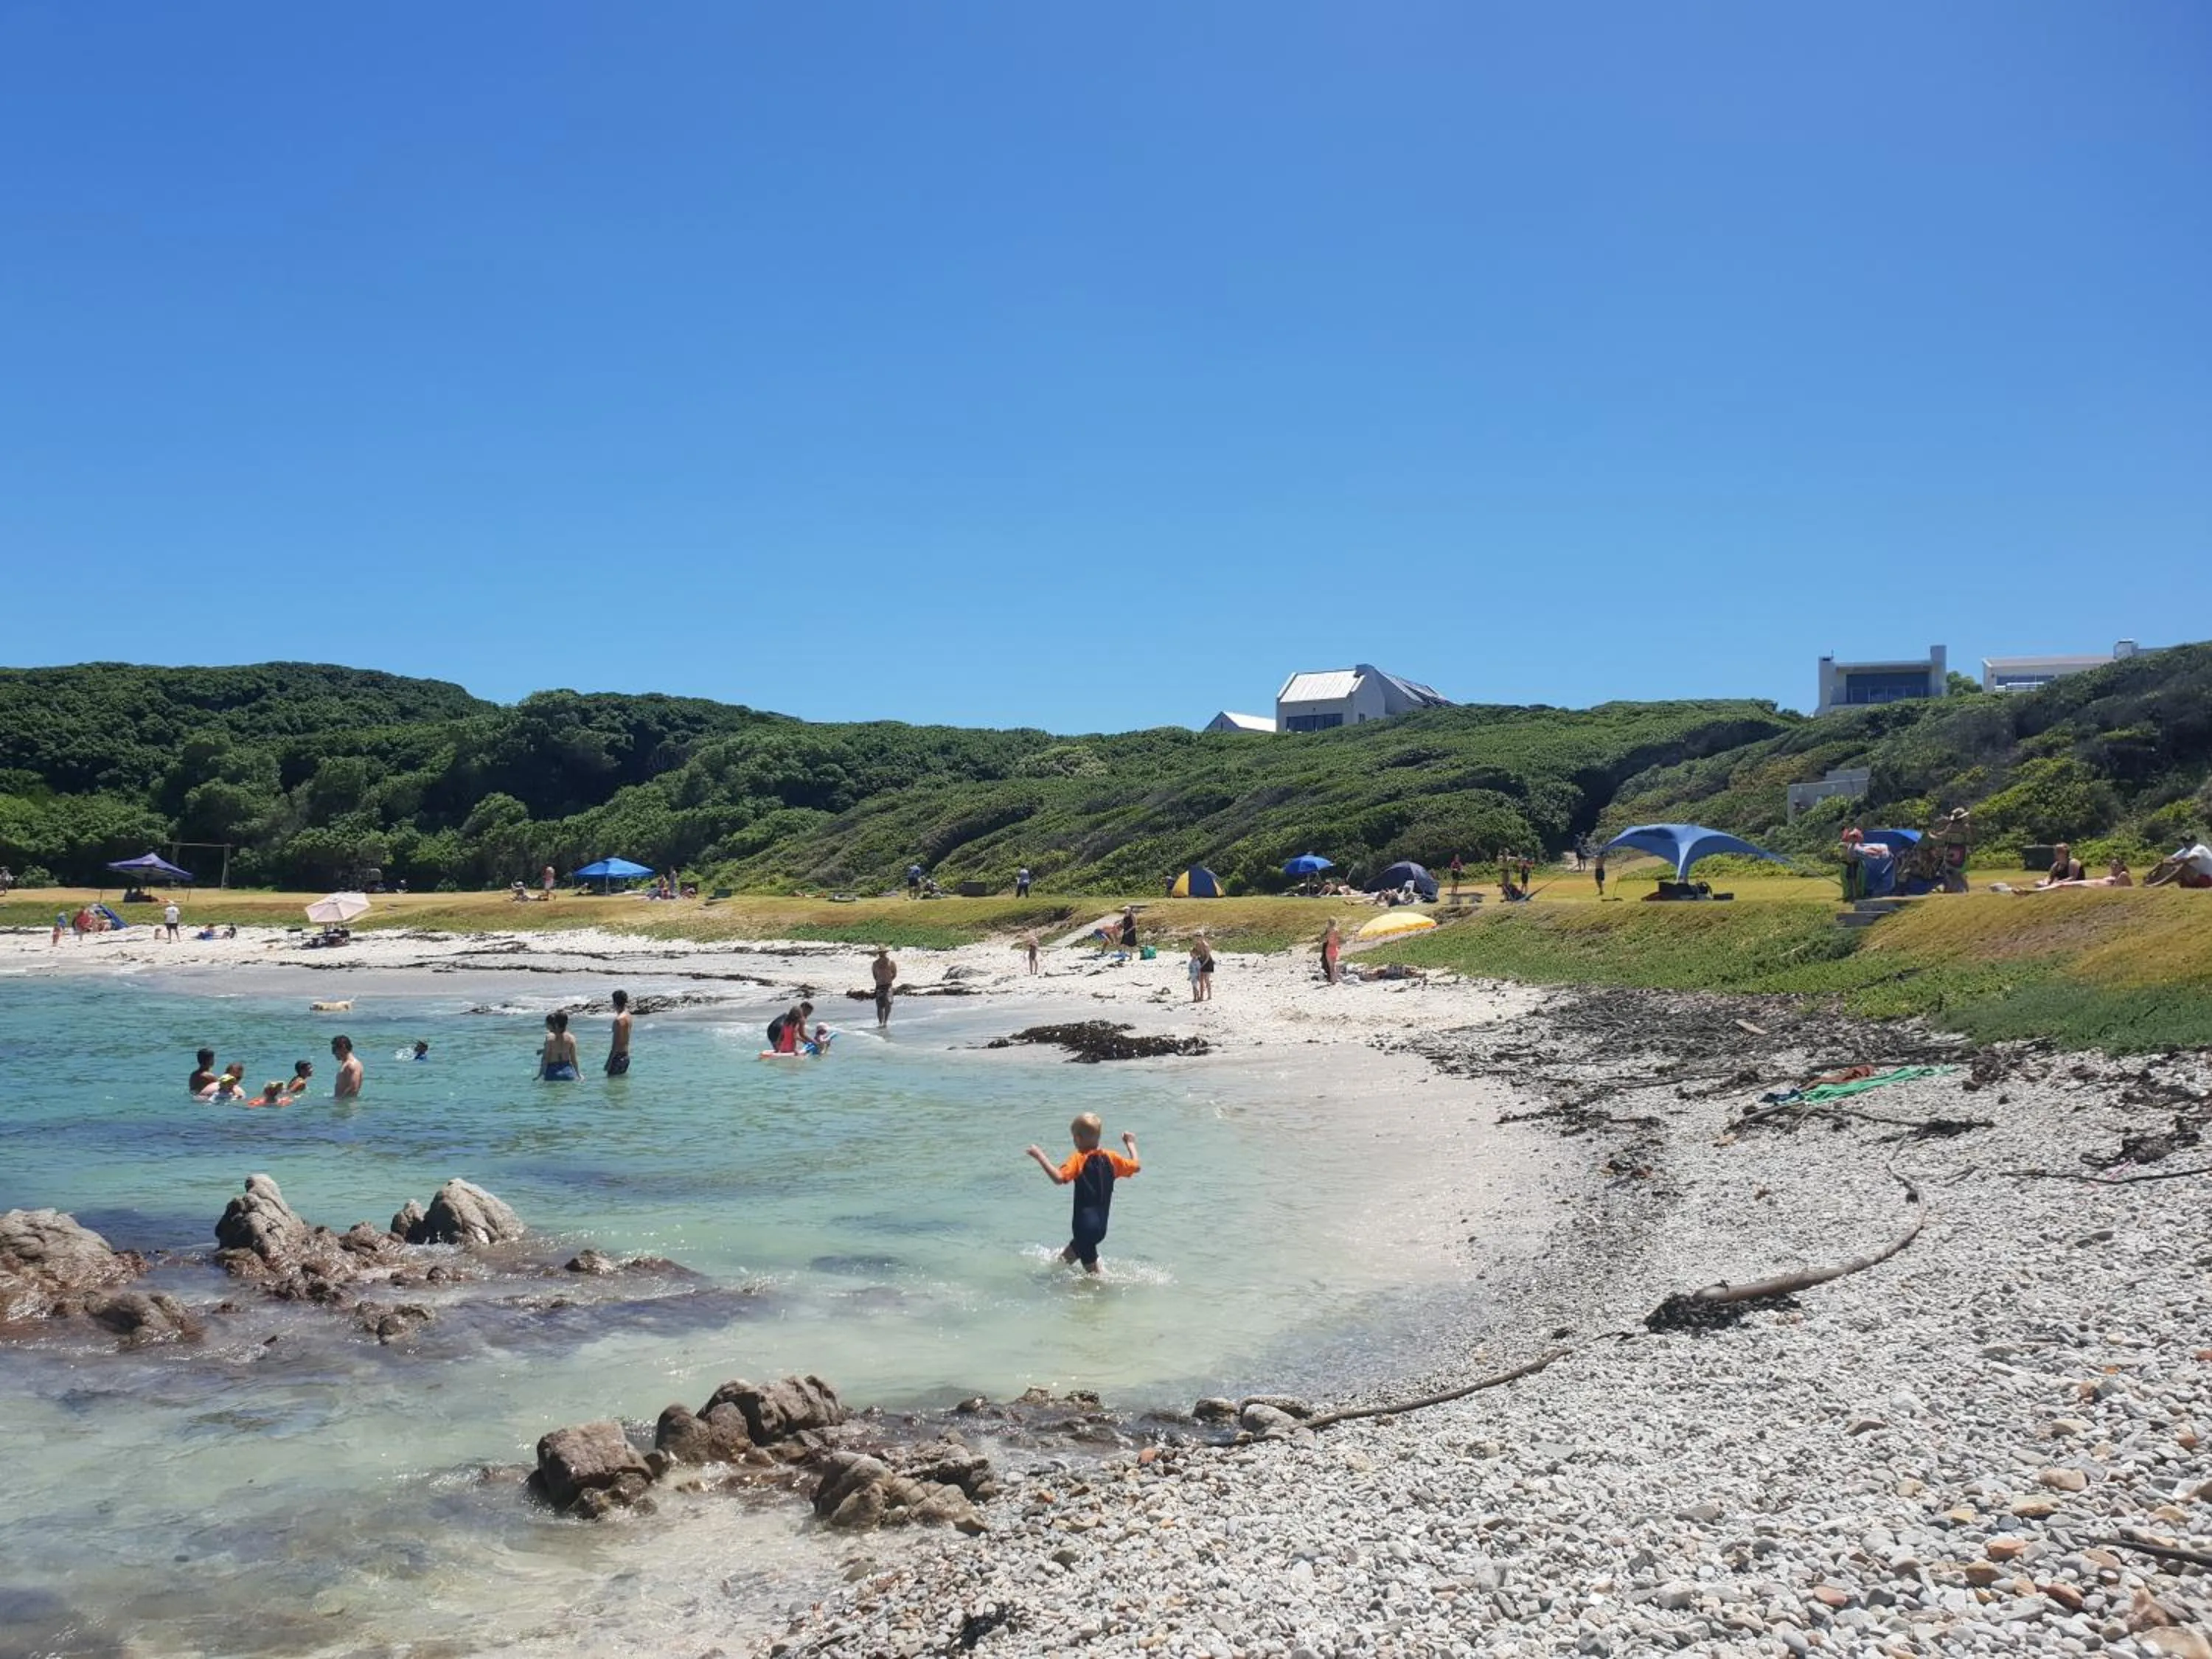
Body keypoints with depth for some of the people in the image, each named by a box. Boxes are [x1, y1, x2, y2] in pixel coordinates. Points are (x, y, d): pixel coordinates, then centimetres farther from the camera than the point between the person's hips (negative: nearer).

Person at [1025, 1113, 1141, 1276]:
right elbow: (1136, 1167, 14)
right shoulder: (1111, 1158, 3)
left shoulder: (1079, 1158, -14)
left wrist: (1040, 1157, -23)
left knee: (1092, 1271, 2)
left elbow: (1059, 1178, -29)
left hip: (1085, 1225, -7)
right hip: (1101, 1225, 7)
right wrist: (1131, 1144, 28)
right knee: (1064, 1259, 24)